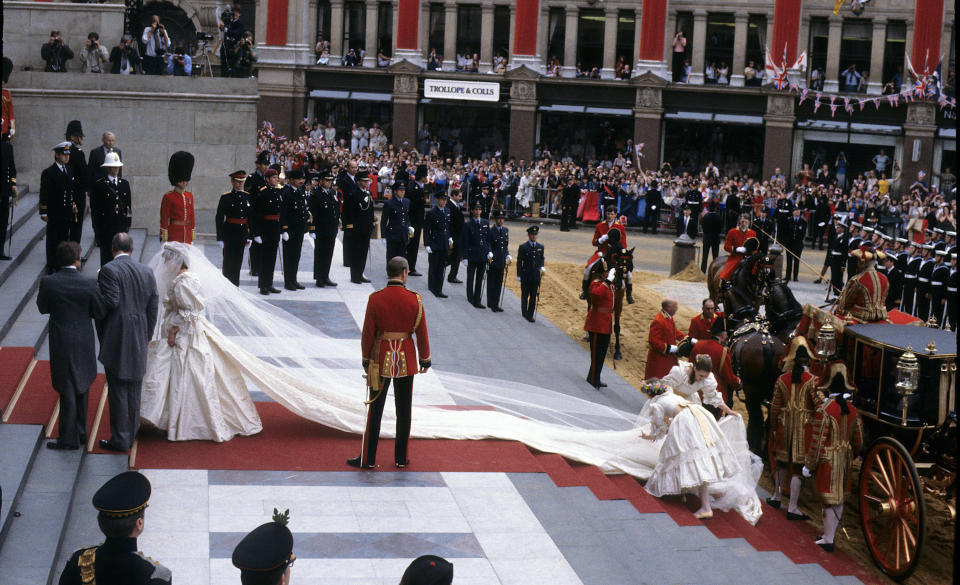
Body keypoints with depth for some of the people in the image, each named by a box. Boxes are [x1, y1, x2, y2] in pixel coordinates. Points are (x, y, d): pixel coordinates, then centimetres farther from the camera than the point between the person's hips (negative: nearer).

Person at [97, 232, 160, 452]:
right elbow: (153, 308, 8)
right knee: (134, 389, 15)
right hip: (139, 340, 6)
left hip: (116, 340, -6)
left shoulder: (109, 270, -11)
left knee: (118, 390, 1)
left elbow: (110, 302, -20)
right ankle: (131, 434, 24)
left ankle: (120, 439, 5)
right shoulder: (147, 272, 6)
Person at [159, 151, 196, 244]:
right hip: (173, 235, -6)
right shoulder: (168, 197, -6)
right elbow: (164, 219, -6)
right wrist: (164, 239, -10)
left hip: (187, 234, 6)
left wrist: (192, 238, 13)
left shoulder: (190, 196, 12)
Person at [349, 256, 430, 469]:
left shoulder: (375, 299, -9)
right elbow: (422, 333, -3)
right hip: (406, 360, 1)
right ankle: (401, 459, 17)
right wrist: (425, 360, 9)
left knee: (375, 409, 7)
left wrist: (366, 360, 8)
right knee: (404, 410, 11)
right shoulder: (414, 299, -8)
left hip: (381, 359, 0)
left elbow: (367, 333, -5)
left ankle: (368, 459, 11)